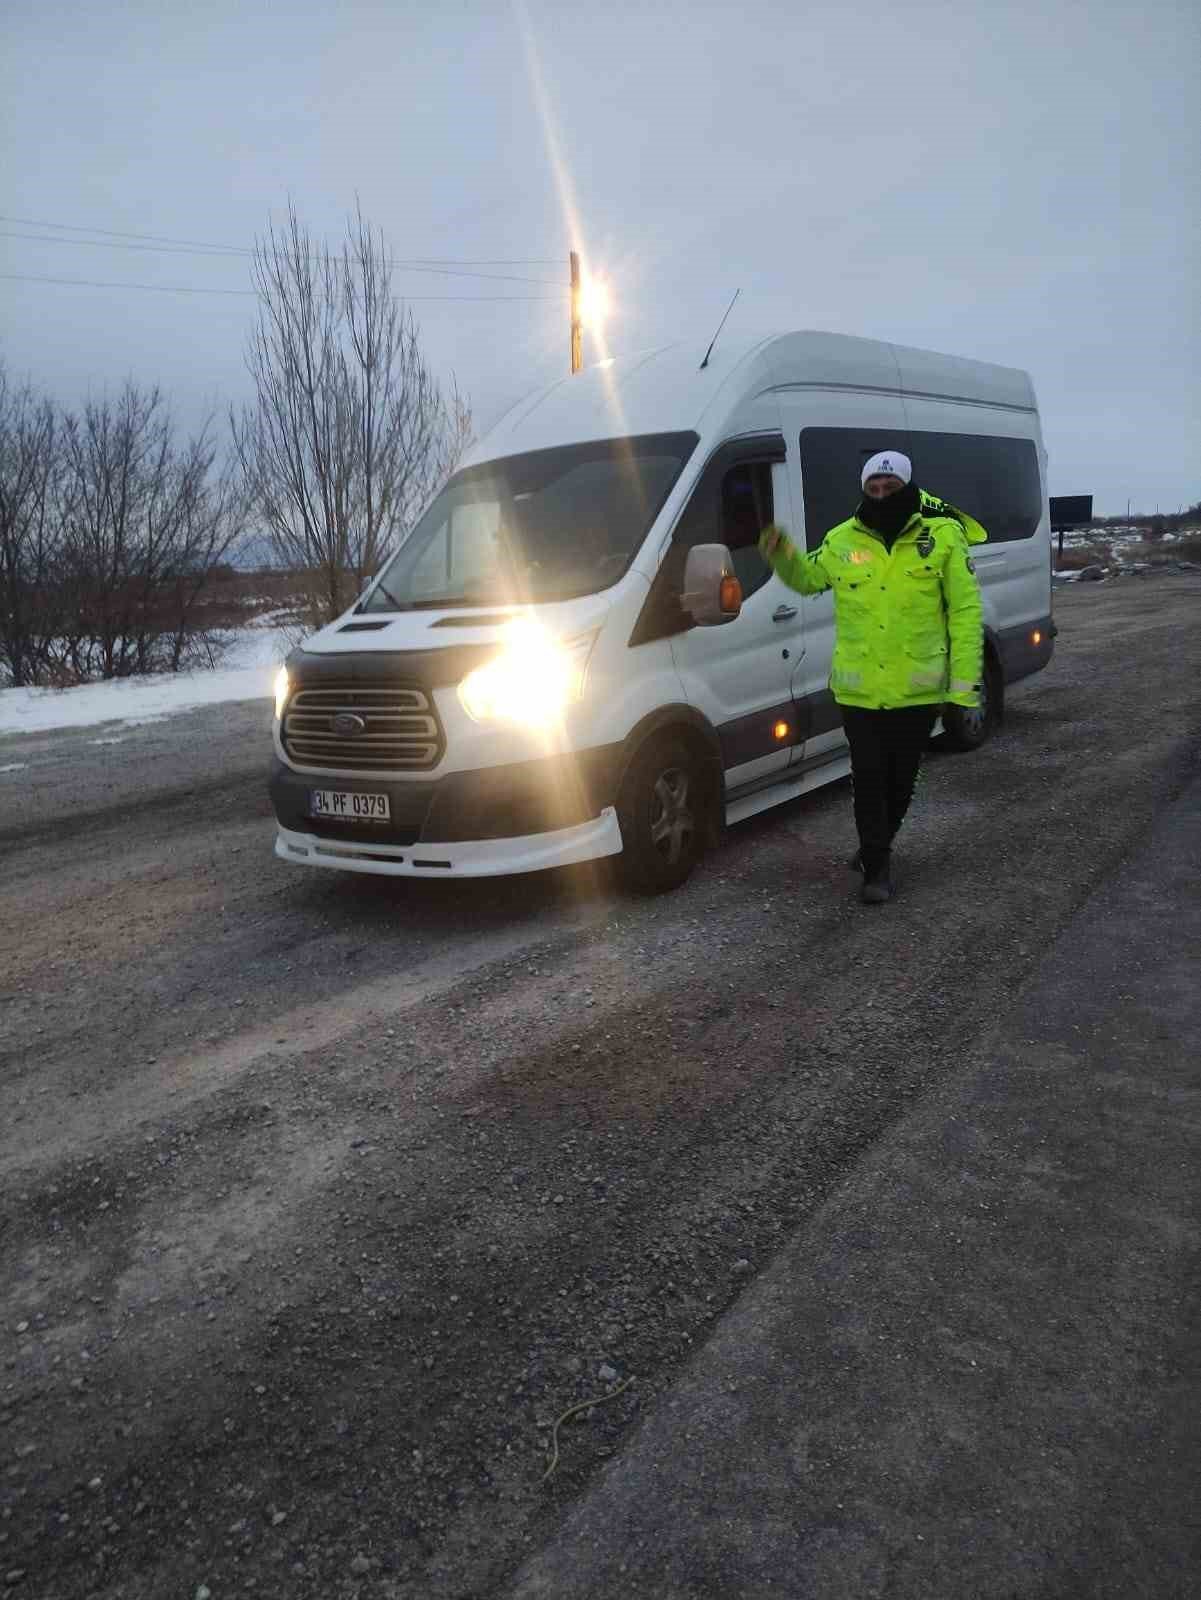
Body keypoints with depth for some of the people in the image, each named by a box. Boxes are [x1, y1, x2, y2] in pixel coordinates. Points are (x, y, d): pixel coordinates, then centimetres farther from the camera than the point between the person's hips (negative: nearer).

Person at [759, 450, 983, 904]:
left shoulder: (943, 536, -5)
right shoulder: (843, 540, 2)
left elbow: (966, 610, -4)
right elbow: (807, 578, 20)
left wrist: (965, 682, -9)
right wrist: (782, 555, -3)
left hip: (917, 691, -1)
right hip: (860, 690, 1)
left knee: (900, 780, 14)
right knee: (868, 780, 4)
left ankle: (875, 849, 37)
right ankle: (877, 867, 17)